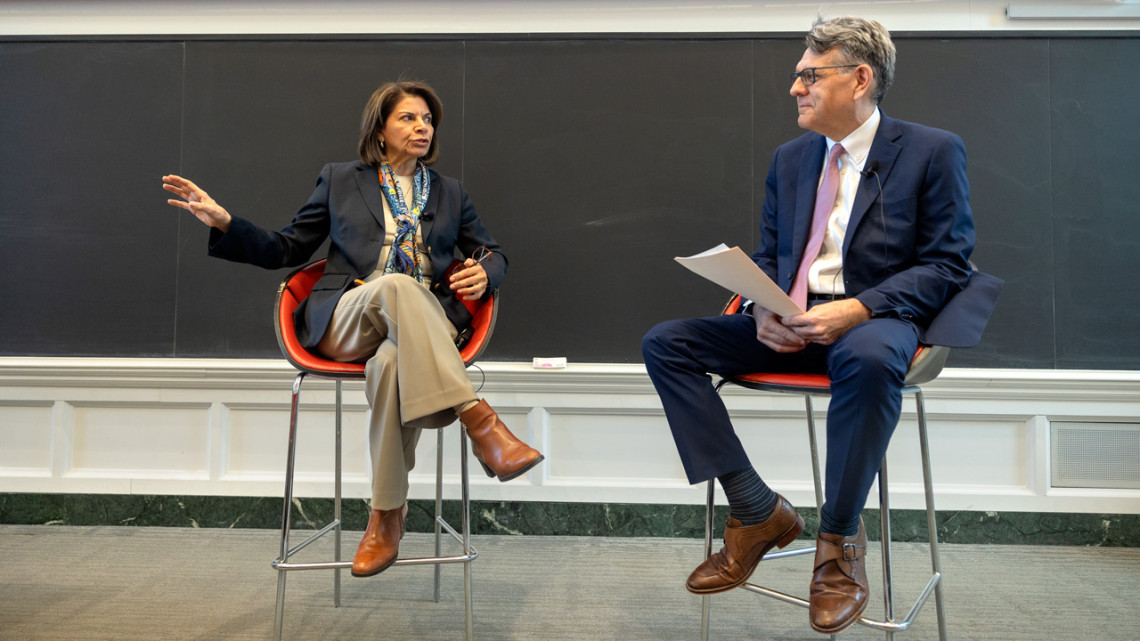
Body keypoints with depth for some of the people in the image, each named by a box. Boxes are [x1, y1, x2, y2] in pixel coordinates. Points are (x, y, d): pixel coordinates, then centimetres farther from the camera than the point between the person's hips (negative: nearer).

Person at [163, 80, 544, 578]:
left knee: (393, 363, -39)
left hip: (426, 323, 1)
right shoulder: (340, 181, 20)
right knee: (397, 285, -39)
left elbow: (492, 253, 27)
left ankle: (386, 518, -31)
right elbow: (287, 250, 21)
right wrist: (223, 222, 5)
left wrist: (484, 274, 1)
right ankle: (481, 424, -45)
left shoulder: (449, 192, 25)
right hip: (345, 321, -1)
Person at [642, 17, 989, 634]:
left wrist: (857, 309, -20)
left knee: (867, 357, -42)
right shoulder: (790, 159, 17)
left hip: (876, 320, -5)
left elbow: (947, 264, -4)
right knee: (664, 343, -14)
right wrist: (763, 310, -6)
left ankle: (839, 537, -18)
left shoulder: (933, 152, 1)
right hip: (790, 323, 6)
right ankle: (758, 512, -10)